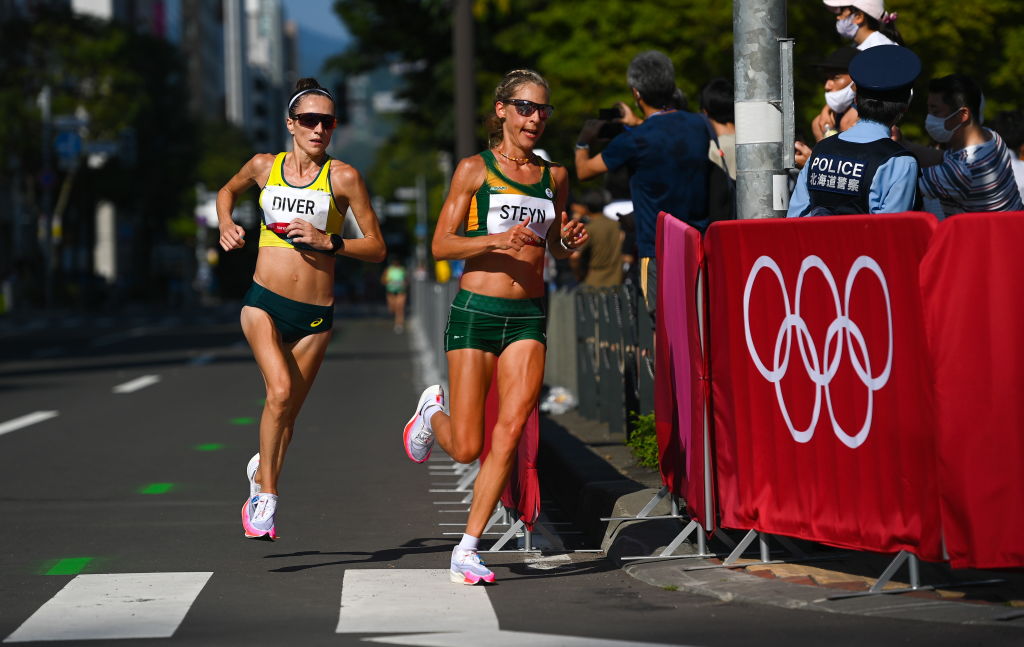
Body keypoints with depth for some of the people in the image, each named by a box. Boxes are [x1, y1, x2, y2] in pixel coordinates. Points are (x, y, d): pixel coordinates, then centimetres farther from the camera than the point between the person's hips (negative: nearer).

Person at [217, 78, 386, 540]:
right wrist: (226, 226, 8)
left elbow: (377, 248, -1)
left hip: (314, 315, 0)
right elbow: (228, 191, 27)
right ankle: (266, 494, -11)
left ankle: (262, 474, 38)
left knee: (286, 415, 8)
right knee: (280, 391, -24)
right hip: (264, 303, 0)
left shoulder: (342, 177, -3)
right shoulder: (264, 167, 4)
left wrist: (327, 241, -15)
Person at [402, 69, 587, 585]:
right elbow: (441, 245, -5)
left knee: (510, 433, -11)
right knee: (466, 449, -1)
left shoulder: (554, 176, 11)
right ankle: (433, 412, 36)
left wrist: (569, 242, 0)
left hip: (529, 316, 3)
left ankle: (467, 550, -1)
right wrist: (496, 239, -20)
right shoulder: (475, 170, -2)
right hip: (477, 310, -3)